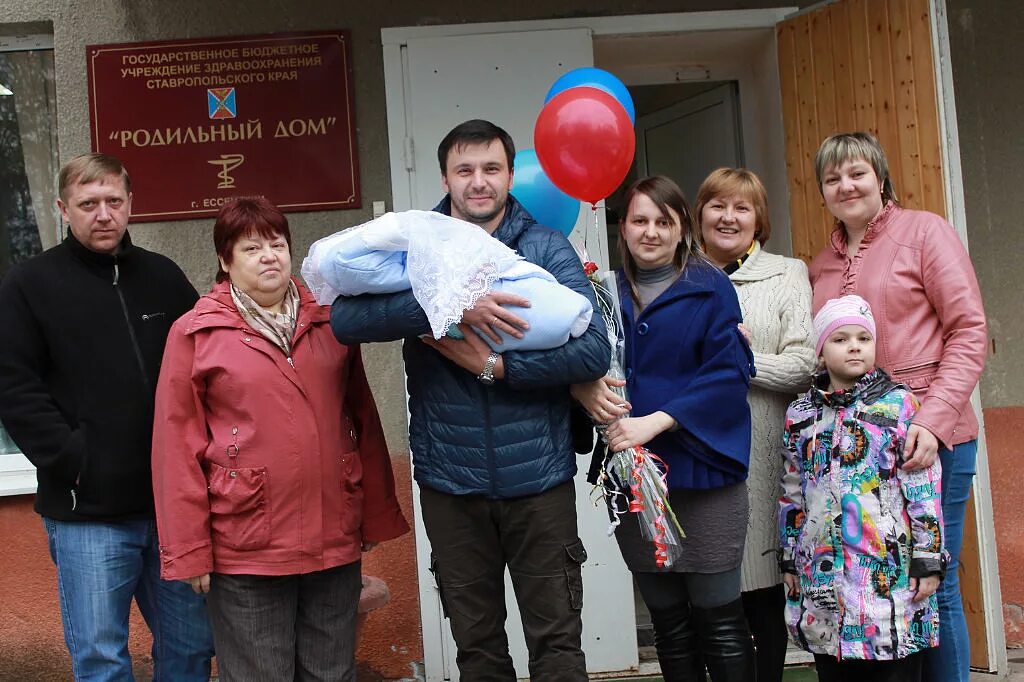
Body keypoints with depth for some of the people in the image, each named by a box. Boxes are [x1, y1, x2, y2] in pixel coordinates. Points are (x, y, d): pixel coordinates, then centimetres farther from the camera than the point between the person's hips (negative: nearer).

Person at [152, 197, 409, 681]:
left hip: (335, 544, 3)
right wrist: (188, 550, -6)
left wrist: (377, 515, 9)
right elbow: (178, 446, -4)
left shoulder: (329, 322, 8)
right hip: (246, 551, -3)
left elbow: (363, 422, 11)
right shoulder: (195, 334, -2)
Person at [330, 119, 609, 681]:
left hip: (538, 479, -1)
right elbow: (345, 318, -16)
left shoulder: (547, 247, 0)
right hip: (451, 482, 1)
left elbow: (593, 351, -10)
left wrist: (494, 366, -18)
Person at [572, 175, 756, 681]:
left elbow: (729, 373, -11)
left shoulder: (710, 288, 0)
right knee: (668, 623, 12)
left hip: (702, 472, -4)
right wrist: (583, 389, -13)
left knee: (719, 620, 1)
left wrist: (656, 421, -19)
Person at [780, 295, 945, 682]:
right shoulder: (800, 414, 9)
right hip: (823, 573, 3)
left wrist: (928, 560, -6)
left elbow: (924, 489, -3)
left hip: (890, 570, -3)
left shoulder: (898, 404, -1)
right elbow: (791, 495, 14)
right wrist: (790, 559, 13)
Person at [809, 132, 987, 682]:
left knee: (932, 585, -2)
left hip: (928, 437, -5)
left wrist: (934, 421, -15)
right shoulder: (820, 267, 16)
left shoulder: (923, 231, 0)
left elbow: (969, 330, -6)